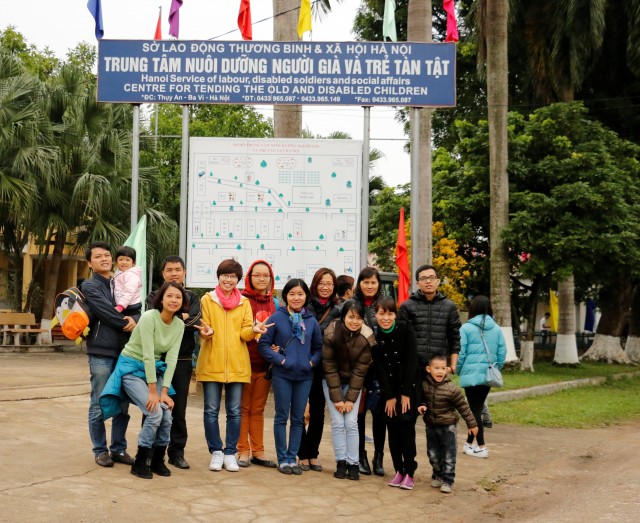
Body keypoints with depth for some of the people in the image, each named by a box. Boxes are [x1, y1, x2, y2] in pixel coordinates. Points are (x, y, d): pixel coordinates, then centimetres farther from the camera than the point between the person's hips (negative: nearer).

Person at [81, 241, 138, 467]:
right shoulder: (89, 286, 0)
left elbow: (136, 310, 8)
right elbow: (106, 312, -12)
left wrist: (134, 319, -13)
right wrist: (127, 325, -4)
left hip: (124, 351, 5)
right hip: (101, 352, -5)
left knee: (123, 405, 8)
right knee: (99, 406, 1)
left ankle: (119, 448, 18)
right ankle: (100, 450, 12)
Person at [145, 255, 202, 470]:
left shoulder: (192, 297, 11)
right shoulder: (154, 296, 9)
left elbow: (196, 321, -8)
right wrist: (182, 317, -14)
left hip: (182, 361, 1)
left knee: (179, 408, 5)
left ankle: (177, 452, 13)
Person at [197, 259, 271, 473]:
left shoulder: (244, 303, 8)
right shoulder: (207, 299, 3)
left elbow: (245, 333, 2)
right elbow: (203, 328, 0)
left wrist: (254, 330, -19)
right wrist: (205, 332, -23)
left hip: (237, 364, 1)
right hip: (211, 363, -1)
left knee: (234, 411, 5)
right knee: (211, 411, 2)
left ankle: (230, 453, 14)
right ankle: (216, 452, 14)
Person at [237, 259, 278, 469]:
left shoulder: (273, 303, 11)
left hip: (265, 364, 4)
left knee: (258, 409, 12)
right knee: (243, 408, 5)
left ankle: (258, 451, 17)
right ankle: (243, 451, 12)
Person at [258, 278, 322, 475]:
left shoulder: (311, 321, 3)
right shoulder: (277, 318, -6)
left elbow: (319, 347, 12)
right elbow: (263, 344, -5)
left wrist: (312, 362, -4)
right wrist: (279, 359, -12)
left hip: (305, 376, 3)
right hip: (282, 375, -3)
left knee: (298, 418, 9)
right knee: (282, 417, 5)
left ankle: (292, 458, 19)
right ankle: (282, 459, 14)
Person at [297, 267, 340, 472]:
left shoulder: (337, 311, 6)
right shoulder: (305, 306, -2)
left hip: (323, 368, 2)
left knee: (318, 412, 8)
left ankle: (312, 454, 18)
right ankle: (302, 454, 12)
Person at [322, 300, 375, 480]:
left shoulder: (367, 338, -18)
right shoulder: (331, 334, -21)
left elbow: (360, 370, -12)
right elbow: (329, 367, -15)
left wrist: (350, 398, -13)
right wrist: (337, 398, -15)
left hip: (353, 382, 1)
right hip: (332, 381, 0)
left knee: (351, 423, -6)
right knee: (337, 422, -7)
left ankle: (353, 464, 3)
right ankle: (341, 462, 3)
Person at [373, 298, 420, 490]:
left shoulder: (406, 330, -14)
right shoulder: (374, 335, -6)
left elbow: (411, 362, -14)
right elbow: (380, 368, -5)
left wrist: (405, 393, -16)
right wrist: (389, 396, -9)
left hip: (409, 384, -3)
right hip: (388, 386, 3)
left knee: (406, 424, -11)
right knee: (392, 427, 0)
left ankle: (409, 472, -4)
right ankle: (398, 470, 9)